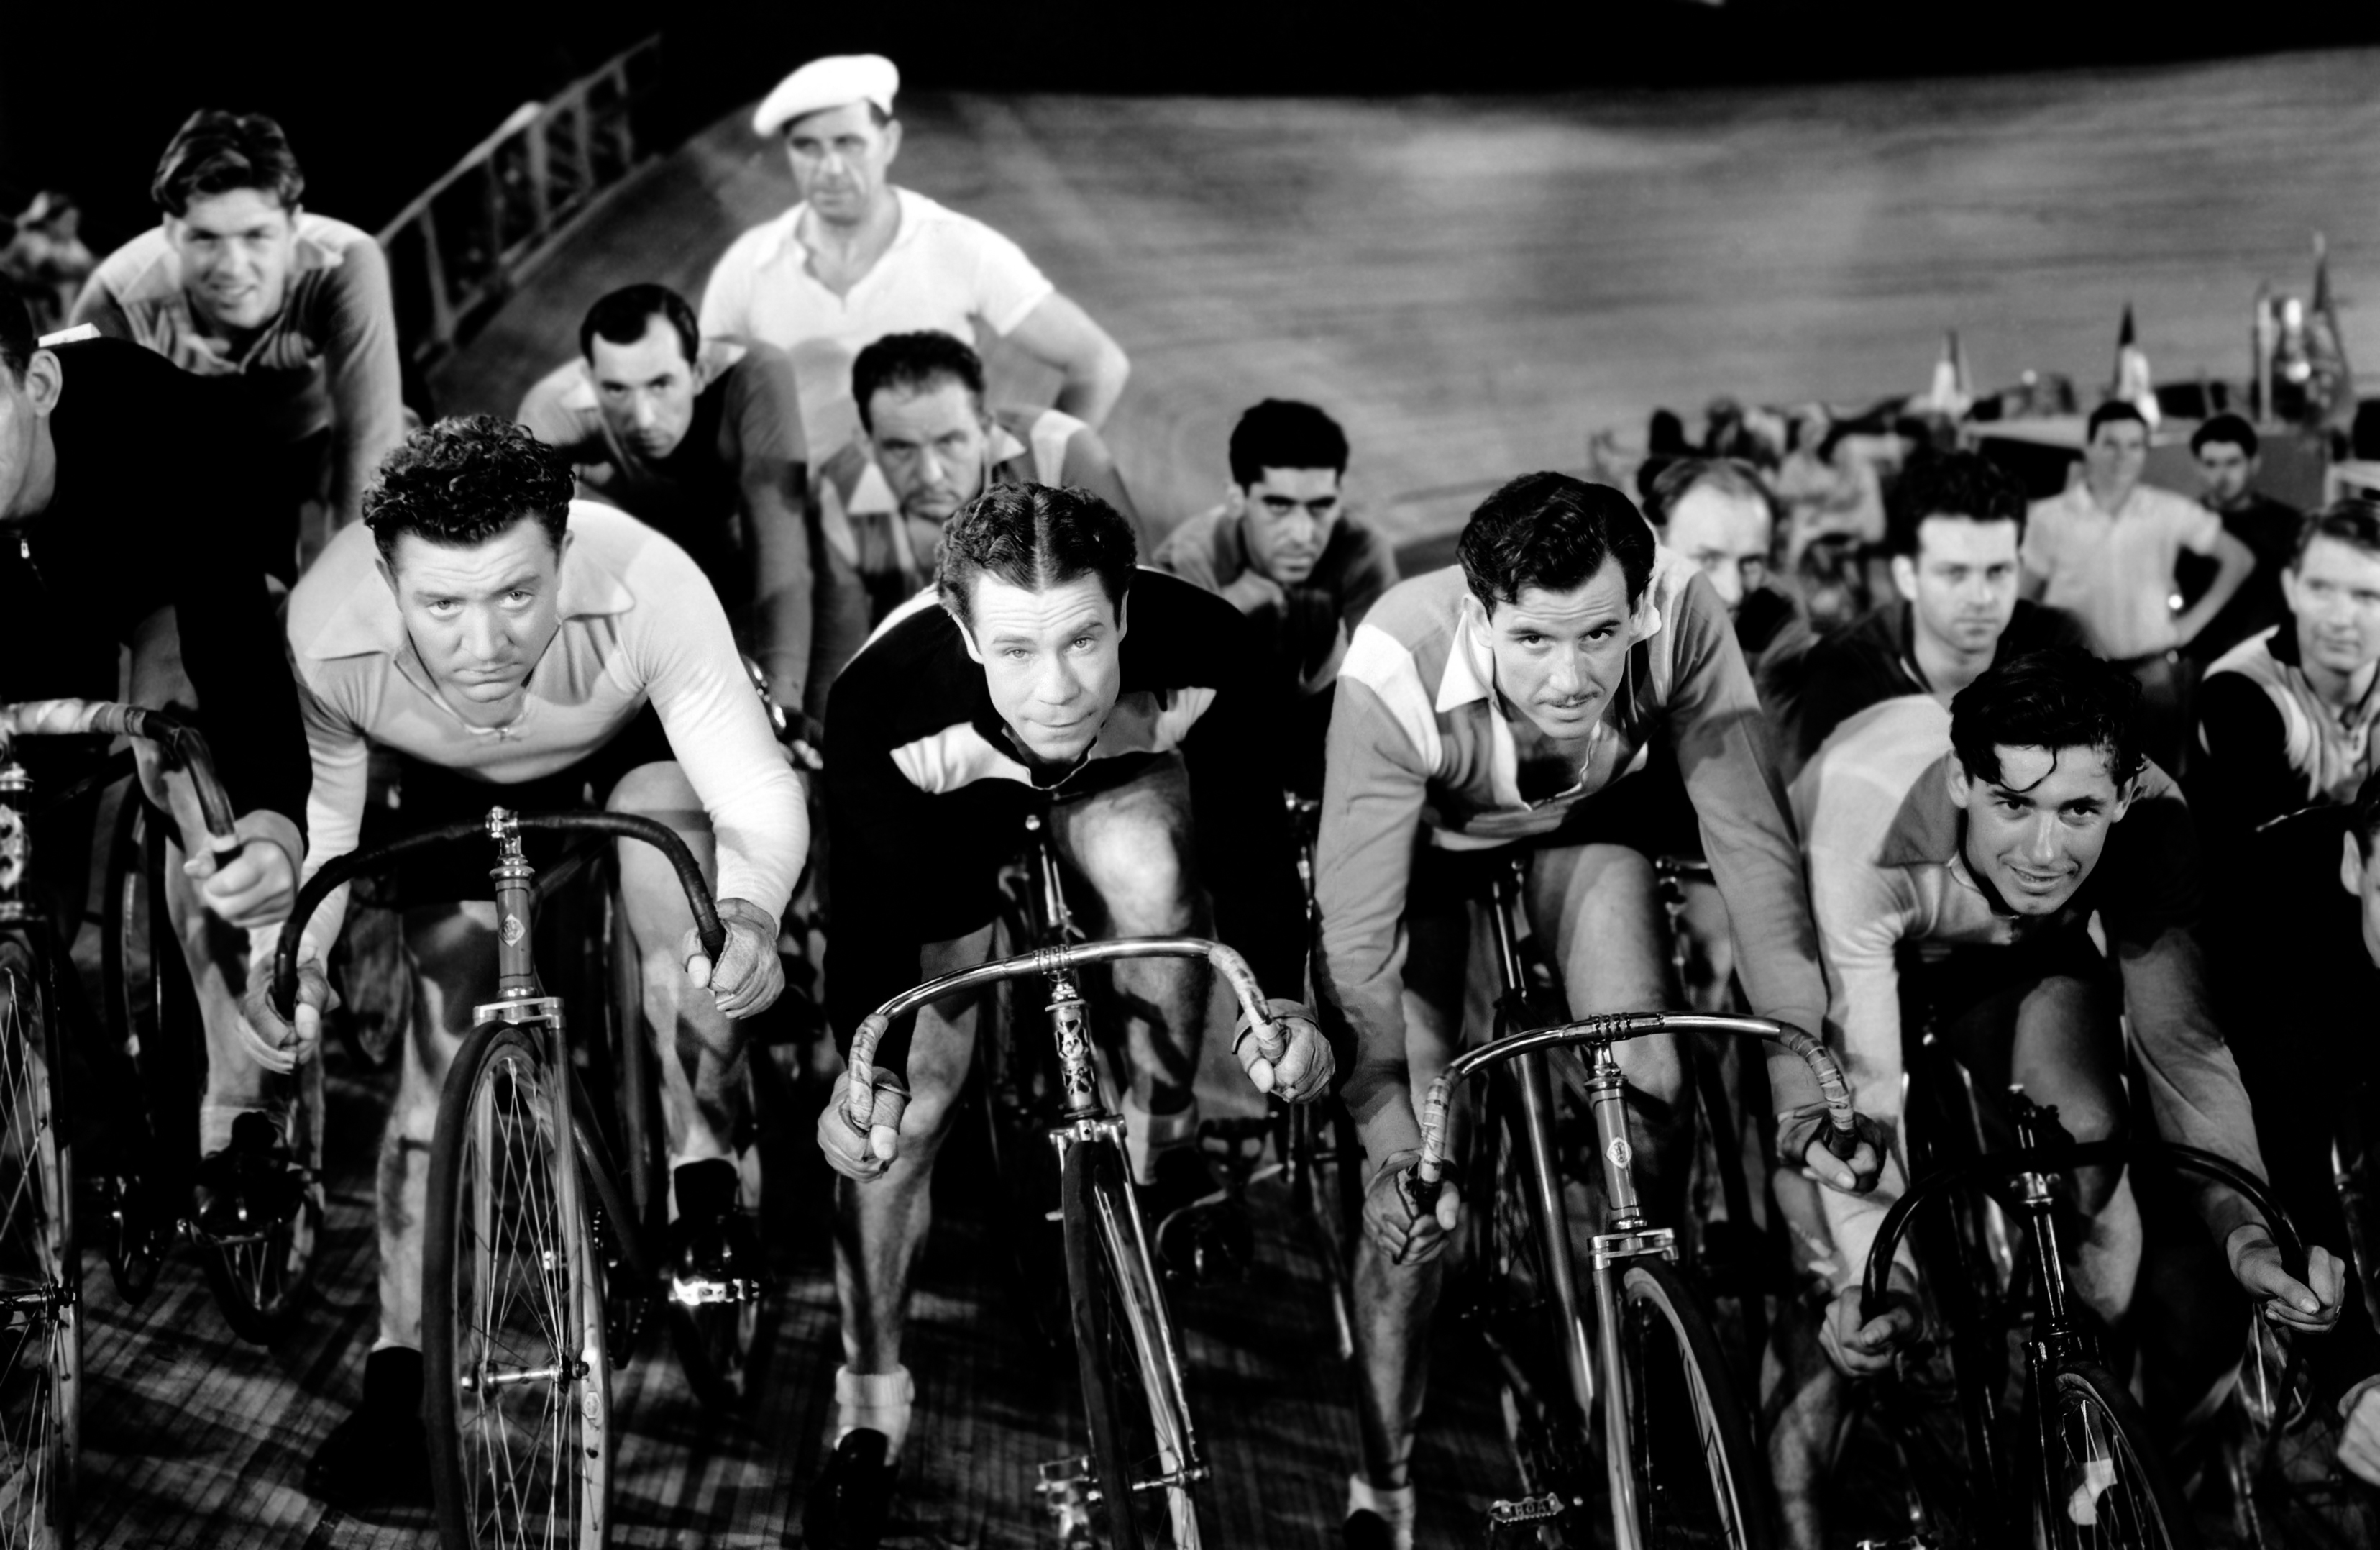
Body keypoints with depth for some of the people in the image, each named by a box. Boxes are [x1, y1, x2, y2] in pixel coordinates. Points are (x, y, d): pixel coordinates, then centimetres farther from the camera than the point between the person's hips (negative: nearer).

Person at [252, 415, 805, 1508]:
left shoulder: (647, 586, -43)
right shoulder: (327, 629, -37)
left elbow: (759, 792, -38)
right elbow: (323, 805, -17)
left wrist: (748, 914, -59)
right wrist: (292, 951, -35)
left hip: (639, 749, -1)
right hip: (457, 791, 2)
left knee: (668, 871, -32)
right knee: (445, 1036, -7)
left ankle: (703, 1184, -13)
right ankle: (400, 1370, 5)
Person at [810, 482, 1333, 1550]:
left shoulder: (1199, 654, -38)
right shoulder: (887, 701, -41)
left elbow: (1247, 834, -24)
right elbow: (870, 905, -31)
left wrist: (1280, 1001, -37)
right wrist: (865, 1070, -45)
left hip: (1124, 777, 1)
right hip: (947, 812, -1)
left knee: (1149, 870, -34)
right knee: (903, 1113, -9)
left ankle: (1159, 1149, -5)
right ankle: (868, 1413, 11)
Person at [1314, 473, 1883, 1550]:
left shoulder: (1680, 613, -36)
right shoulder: (1396, 672, -40)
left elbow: (1754, 843, -34)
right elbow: (1356, 936, -36)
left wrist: (1805, 1086, -38)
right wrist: (1394, 1146, -43)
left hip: (1586, 821, 2)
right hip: (1427, 838, -2)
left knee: (1645, 1086, -19)